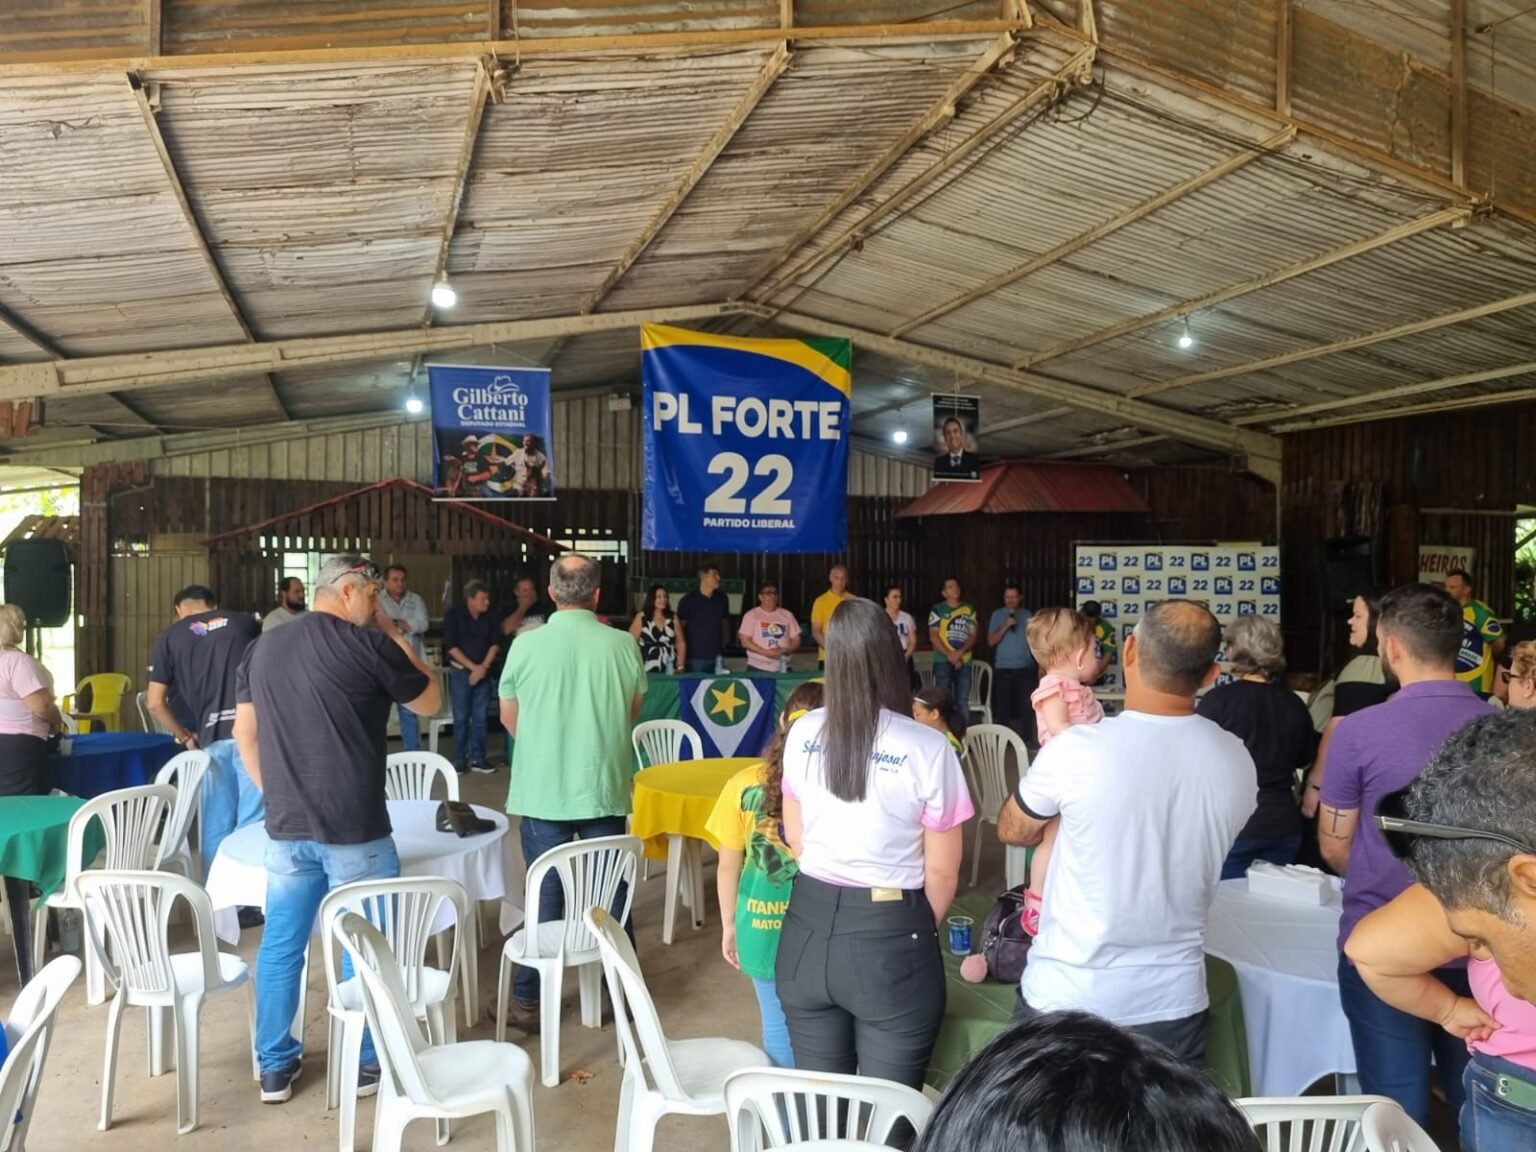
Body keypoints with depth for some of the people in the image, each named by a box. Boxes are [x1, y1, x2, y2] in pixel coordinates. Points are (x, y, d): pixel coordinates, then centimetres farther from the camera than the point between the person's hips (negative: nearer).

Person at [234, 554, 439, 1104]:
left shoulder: (262, 648, 8)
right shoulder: (369, 644, -11)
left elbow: (244, 733, 12)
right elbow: (429, 703, 2)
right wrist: (401, 645, 12)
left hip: (286, 826, 6)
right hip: (355, 829, -5)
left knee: (281, 944, 15)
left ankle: (275, 1066, 25)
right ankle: (365, 1062, 20)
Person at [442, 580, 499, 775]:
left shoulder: (489, 616, 0)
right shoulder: (453, 614, -8)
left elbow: (495, 643, 4)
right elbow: (451, 646, -9)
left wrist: (483, 667, -8)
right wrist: (473, 667, -11)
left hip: (484, 672, 3)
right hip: (461, 671, -2)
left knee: (480, 718, 4)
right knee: (461, 718, 0)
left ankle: (478, 759, 10)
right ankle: (460, 760, 7)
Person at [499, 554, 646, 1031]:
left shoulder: (526, 644, -9)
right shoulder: (622, 644, -7)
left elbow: (509, 717, 4)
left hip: (542, 791, -1)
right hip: (604, 789, 1)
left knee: (546, 894, 9)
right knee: (611, 893, 14)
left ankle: (529, 1000, 17)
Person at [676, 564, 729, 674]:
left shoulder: (722, 598, 7)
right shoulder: (688, 601, -5)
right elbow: (680, 628, -2)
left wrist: (723, 643, 13)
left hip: (717, 656, 4)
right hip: (695, 657, -4)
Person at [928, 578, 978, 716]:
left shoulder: (969, 610, 13)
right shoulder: (937, 610, 4)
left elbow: (974, 635, 6)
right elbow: (933, 636, -3)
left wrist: (960, 652, -11)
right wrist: (949, 654, -14)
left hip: (964, 661, 3)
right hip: (943, 661, -3)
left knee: (963, 702, 4)